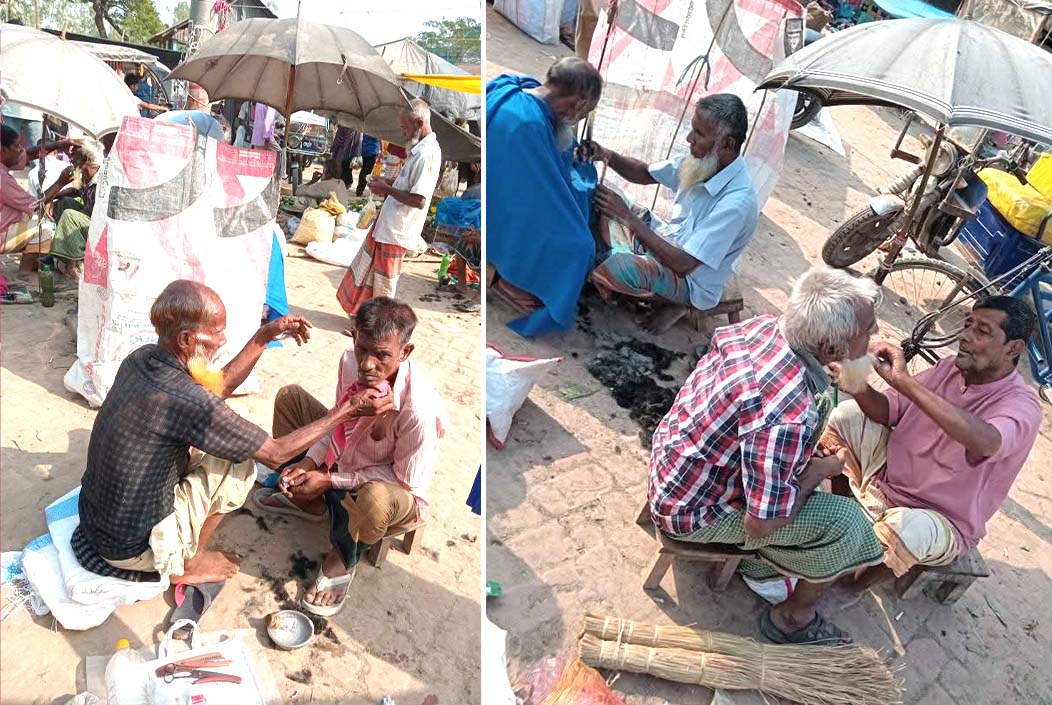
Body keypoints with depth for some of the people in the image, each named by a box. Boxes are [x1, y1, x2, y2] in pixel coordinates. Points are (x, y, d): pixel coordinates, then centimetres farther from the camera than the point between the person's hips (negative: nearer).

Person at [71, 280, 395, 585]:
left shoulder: (141, 358, -7)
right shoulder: (186, 402, -32)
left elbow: (218, 386, 10)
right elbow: (276, 454, -20)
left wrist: (265, 335, 3)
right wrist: (346, 411, -15)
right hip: (132, 548, -8)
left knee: (211, 446, 14)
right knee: (240, 463, -4)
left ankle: (181, 556, 16)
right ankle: (187, 564, 10)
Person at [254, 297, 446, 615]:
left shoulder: (417, 409, -38)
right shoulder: (351, 362, -18)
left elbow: (405, 479, -26)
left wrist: (330, 479, -25)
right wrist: (309, 462, -13)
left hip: (397, 491, -6)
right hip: (346, 456, 7)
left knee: (375, 498, -43)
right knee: (289, 397, 3)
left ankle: (343, 560, -4)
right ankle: (308, 501, 17)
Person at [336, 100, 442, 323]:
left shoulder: (427, 154, -22)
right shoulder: (420, 148, 9)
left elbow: (419, 200, -27)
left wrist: (387, 189, -17)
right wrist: (388, 182, 7)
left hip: (397, 229, -10)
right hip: (388, 222, 10)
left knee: (384, 281, 4)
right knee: (368, 267, 22)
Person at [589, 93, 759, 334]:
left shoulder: (737, 202, -32)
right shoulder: (703, 161, -9)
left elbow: (684, 263, -33)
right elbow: (645, 174, 6)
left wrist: (629, 217, -32)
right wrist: (608, 156, -15)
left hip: (690, 281, -7)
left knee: (617, 268, -37)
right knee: (594, 204, 4)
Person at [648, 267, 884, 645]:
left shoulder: (764, 324, -13)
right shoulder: (788, 418, -37)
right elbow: (759, 524, -27)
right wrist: (817, 472, -10)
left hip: (673, 453, 8)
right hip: (692, 510, -8)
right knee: (845, 521, -5)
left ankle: (766, 557, 27)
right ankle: (794, 618, 22)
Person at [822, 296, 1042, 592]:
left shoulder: (1022, 405, -24)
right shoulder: (951, 367, -4)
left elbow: (984, 442, -48)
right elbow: (889, 411, -4)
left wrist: (904, 380, -48)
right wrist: (861, 389, -28)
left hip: (940, 518, -7)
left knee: (902, 529, -39)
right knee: (847, 415, 2)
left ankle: (848, 588, -5)